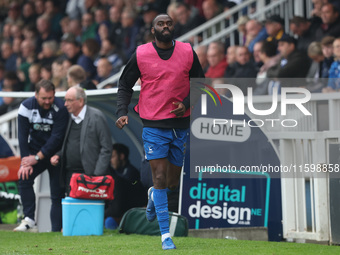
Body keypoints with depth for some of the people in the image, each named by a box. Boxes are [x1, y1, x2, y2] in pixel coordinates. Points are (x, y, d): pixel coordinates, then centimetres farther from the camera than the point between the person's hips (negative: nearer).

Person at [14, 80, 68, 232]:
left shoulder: (60, 108, -18)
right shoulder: (26, 107, -10)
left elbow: (57, 137, -21)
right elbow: (22, 135, -9)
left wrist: (37, 157, -22)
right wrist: (25, 161, -17)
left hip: (55, 154, -3)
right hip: (34, 152, 3)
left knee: (57, 193, -5)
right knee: (24, 178, -19)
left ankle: (56, 231, -3)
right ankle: (29, 221, -18)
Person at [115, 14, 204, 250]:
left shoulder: (188, 52, 1)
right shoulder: (141, 55, -2)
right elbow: (125, 86, 6)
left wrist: (186, 104, -7)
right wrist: (122, 112, -8)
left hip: (180, 125, 3)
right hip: (154, 125, -2)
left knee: (172, 183, 9)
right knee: (160, 178, -10)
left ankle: (154, 196, 46)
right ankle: (165, 235, -5)